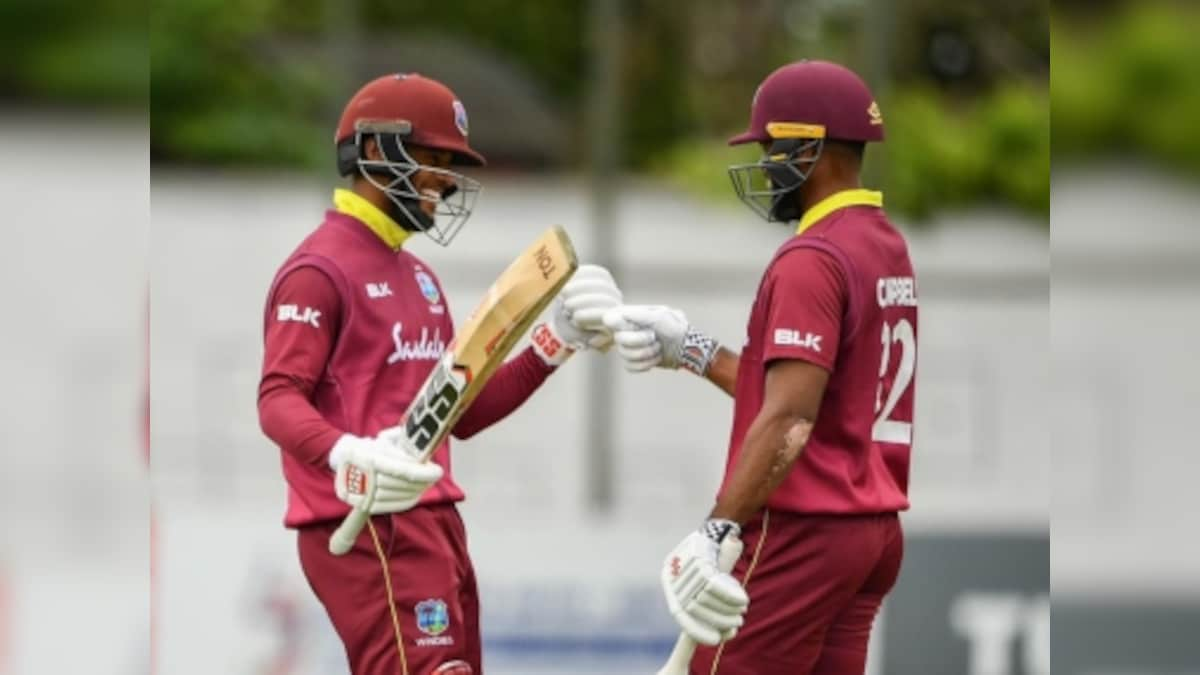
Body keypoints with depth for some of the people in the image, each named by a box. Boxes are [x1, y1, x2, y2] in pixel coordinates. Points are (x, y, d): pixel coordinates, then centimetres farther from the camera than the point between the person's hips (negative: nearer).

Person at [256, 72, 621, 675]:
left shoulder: (418, 276, 21)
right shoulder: (319, 270, -9)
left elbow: (463, 413, 22)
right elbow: (279, 401, -17)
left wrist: (558, 341, 15)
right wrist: (348, 458, -36)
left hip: (434, 523, 10)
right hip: (367, 531, -10)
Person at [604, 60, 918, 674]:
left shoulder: (811, 260, -15)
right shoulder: (888, 248, 14)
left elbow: (788, 422, -23)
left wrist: (718, 531, -26)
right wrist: (689, 350, 18)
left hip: (802, 531, -9)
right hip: (872, 530, 9)